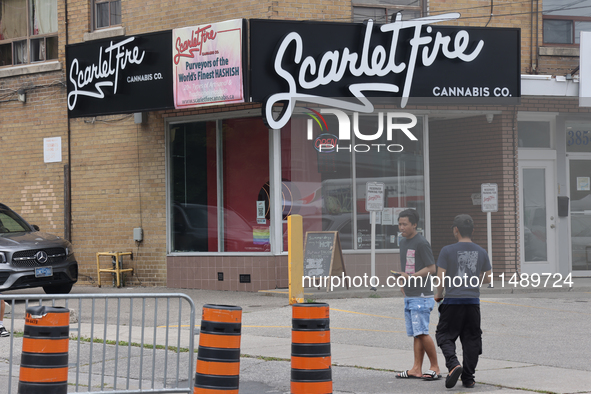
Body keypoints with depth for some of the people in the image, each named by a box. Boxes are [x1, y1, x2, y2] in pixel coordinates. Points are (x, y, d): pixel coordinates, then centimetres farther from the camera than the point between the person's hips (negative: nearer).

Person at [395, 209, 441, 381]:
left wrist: (410, 277, -22)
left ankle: (435, 367, -3)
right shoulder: (403, 242, 16)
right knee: (415, 334, 7)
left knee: (422, 332, -11)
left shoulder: (421, 243, -12)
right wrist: (402, 282, 12)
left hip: (421, 296, -9)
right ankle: (416, 369, 7)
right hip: (409, 296, 9)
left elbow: (431, 268, -15)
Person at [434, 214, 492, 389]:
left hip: (452, 301, -3)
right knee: (471, 339, 9)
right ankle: (468, 378, 7)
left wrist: (438, 294, 11)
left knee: (445, 336, 7)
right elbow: (488, 278, 12)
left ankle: (453, 364, -18)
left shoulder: (447, 251, -6)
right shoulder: (481, 252, 6)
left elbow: (440, 278, -7)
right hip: (473, 302, 3)